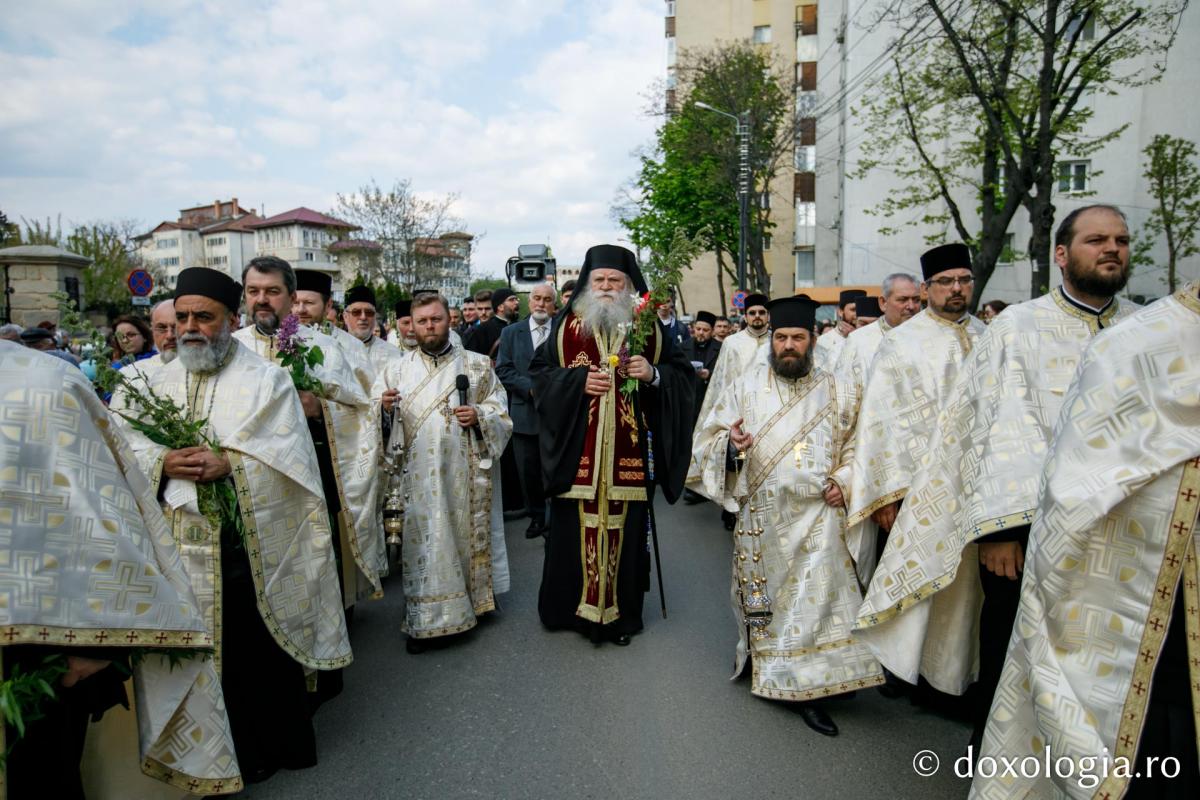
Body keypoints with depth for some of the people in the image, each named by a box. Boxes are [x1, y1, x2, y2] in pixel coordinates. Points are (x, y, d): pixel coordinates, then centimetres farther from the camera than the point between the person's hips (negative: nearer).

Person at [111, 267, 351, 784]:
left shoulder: (266, 380, 0)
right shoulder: (156, 383, 13)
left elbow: (287, 454, -9)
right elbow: (127, 449, 7)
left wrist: (228, 462, -21)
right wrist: (163, 463, -13)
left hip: (254, 541, -3)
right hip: (182, 543, 4)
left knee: (265, 644, 5)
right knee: (208, 649, 11)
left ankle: (282, 745, 24)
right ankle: (236, 752, 28)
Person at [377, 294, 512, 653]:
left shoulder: (478, 365, 6)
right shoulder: (396, 369, 9)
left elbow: (501, 413, 6)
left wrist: (478, 416, -13)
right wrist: (382, 407, -14)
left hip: (465, 474, 0)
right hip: (417, 475, 0)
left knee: (466, 535, 8)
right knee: (423, 541, 1)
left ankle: (473, 600, 27)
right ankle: (424, 619, 13)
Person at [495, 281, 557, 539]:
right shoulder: (511, 333, 7)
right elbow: (503, 370, 1)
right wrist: (531, 388, -11)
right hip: (525, 412, 2)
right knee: (529, 472, 10)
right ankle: (536, 517, 26)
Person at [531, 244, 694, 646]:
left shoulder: (648, 327, 6)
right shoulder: (566, 325, 6)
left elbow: (683, 373, 6)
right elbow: (539, 373, 5)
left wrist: (653, 374, -14)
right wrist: (579, 380, -11)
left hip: (629, 455, 0)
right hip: (577, 454, 0)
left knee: (626, 529, 5)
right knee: (573, 529, 5)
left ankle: (621, 614, 21)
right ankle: (571, 608, 24)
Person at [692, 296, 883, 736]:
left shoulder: (838, 391, 5)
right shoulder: (747, 386, 2)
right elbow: (707, 435, 1)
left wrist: (843, 480, -5)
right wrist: (730, 444, -20)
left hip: (818, 515, 0)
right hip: (762, 514, 0)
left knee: (815, 595, -2)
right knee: (765, 594, 10)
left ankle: (805, 687, 10)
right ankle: (758, 655, 34)